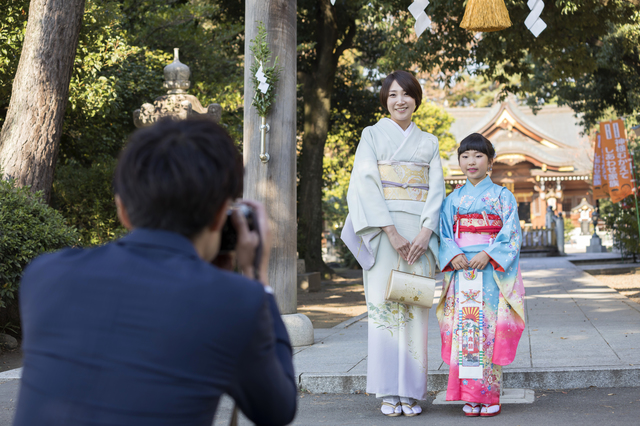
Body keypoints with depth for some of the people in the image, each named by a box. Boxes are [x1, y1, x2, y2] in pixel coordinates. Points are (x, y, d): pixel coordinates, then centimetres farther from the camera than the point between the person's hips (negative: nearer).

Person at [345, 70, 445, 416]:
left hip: (419, 233, 2)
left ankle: (411, 392, 5)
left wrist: (425, 233, -10)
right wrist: (392, 232, -14)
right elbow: (367, 184, -5)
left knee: (415, 308, 0)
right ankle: (388, 392, 2)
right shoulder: (373, 135, 7)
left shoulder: (428, 142, 15)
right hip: (383, 232, -2)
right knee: (384, 306, -4)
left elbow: (436, 190, 7)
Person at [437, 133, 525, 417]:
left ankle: (490, 396, 2)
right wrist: (453, 255, -10)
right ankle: (470, 396, 5)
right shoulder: (453, 199, 13)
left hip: (493, 273, -2)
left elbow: (511, 234, -2)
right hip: (461, 272, 2)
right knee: (465, 329, -2)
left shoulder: (502, 196, 5)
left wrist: (488, 254, -16)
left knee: (490, 329, -5)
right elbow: (444, 235, 9)